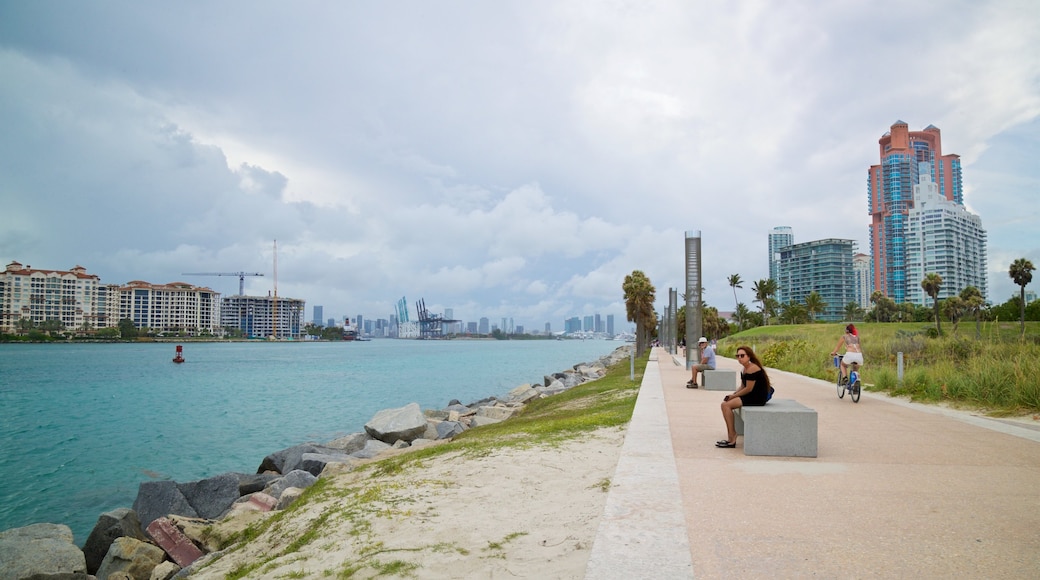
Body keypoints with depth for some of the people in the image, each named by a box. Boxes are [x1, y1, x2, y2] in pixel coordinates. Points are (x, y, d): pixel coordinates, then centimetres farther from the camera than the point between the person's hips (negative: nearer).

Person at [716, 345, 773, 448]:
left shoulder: (752, 369, -18)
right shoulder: (744, 369, 13)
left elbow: (748, 389, -20)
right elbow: (742, 387, 16)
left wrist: (734, 396, -10)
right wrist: (732, 394, -1)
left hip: (757, 398, -10)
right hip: (751, 396, 10)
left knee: (726, 405, -17)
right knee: (725, 404, 5)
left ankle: (732, 439, -11)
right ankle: (731, 438, 1)